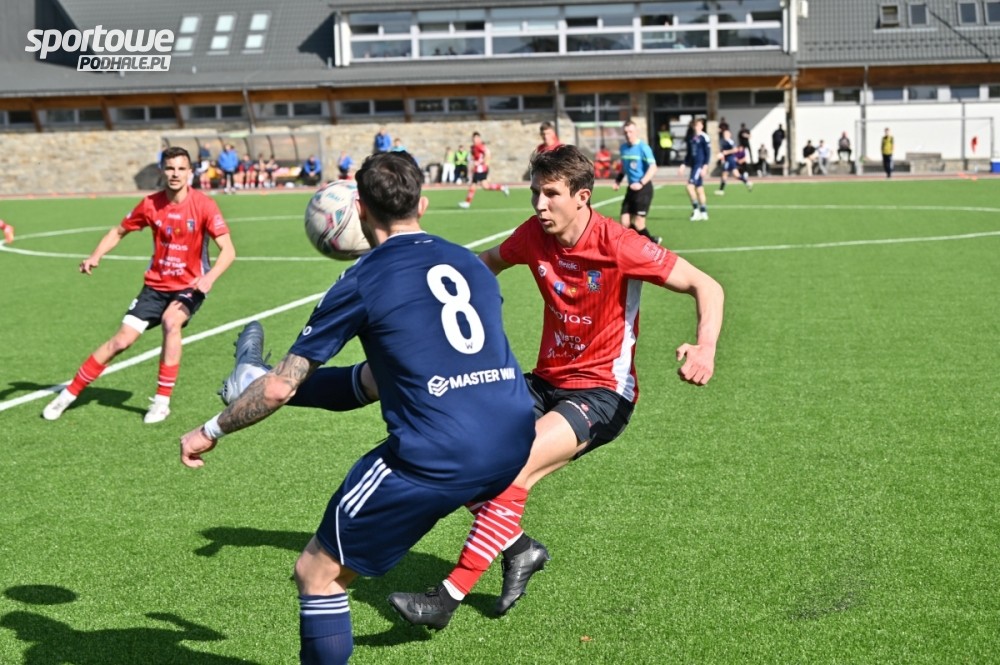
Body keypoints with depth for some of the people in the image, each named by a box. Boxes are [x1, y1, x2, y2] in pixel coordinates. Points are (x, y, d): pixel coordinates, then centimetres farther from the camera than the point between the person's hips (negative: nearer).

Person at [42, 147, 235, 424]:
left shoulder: (204, 205, -16)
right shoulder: (151, 204, -5)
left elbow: (228, 250, -18)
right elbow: (119, 231, 10)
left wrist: (209, 277, -35)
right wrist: (96, 256, -6)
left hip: (189, 287, -3)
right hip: (155, 286, 3)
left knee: (171, 322, -32)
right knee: (122, 339, -4)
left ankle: (162, 401, -19)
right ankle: (69, 393, 12)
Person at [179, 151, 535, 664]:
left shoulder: (363, 283, -2)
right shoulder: (469, 262, 14)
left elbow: (279, 389, 1)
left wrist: (210, 432, 17)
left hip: (437, 459, -7)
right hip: (516, 443, 7)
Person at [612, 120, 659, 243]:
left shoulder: (643, 147, -12)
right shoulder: (624, 147, 10)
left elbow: (653, 168, -20)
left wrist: (641, 183, -30)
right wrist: (617, 181, 11)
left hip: (643, 188, -7)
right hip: (631, 188, 7)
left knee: (638, 224, -10)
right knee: (625, 223, 2)